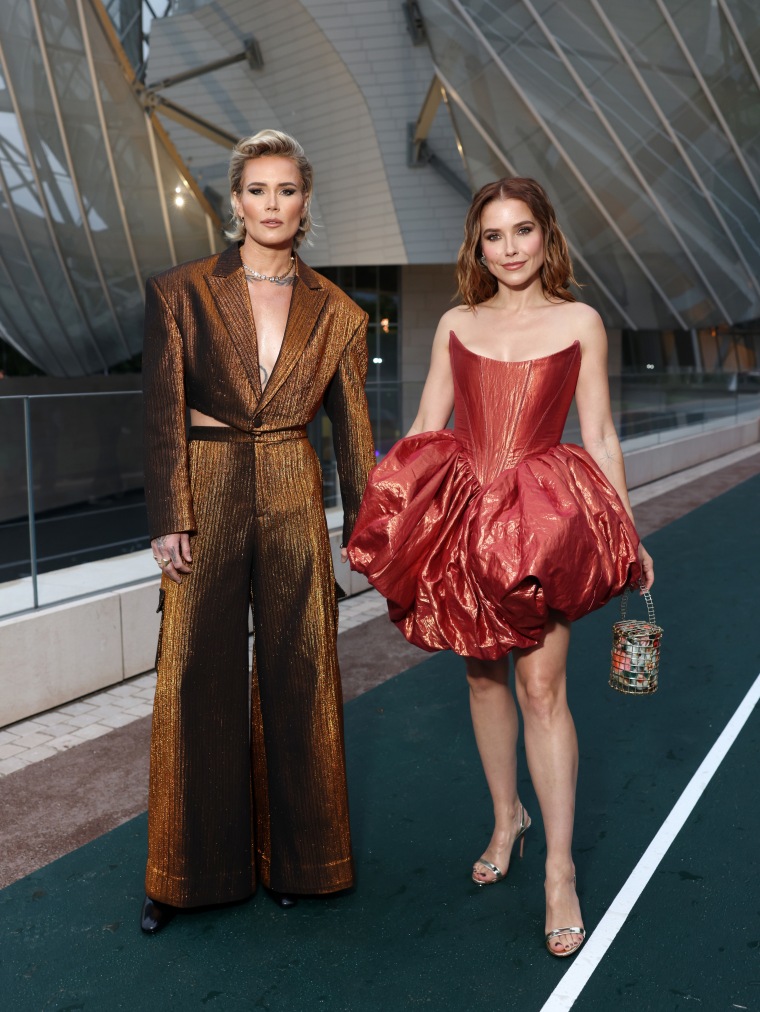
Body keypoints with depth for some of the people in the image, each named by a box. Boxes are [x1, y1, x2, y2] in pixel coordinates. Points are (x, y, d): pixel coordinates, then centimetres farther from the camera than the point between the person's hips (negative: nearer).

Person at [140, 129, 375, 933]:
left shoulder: (335, 312, 5)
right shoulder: (180, 293, 0)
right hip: (208, 498, -1)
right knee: (197, 679, 5)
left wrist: (367, 530, 4)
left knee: (298, 676, 7)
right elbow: (164, 414, -3)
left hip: (295, 504, 1)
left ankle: (292, 855, 28)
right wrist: (168, 521, -9)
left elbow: (352, 427, 6)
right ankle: (191, 867, 24)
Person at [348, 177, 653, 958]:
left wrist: (628, 535, 3)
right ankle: (506, 820, 33)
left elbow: (600, 437, 5)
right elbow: (423, 432, 9)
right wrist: (395, 514, 1)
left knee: (540, 685, -7)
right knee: (482, 676, 12)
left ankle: (560, 869, 6)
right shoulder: (456, 325, 10)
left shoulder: (579, 322, 4)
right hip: (463, 514, 3)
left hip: (545, 517, -3)